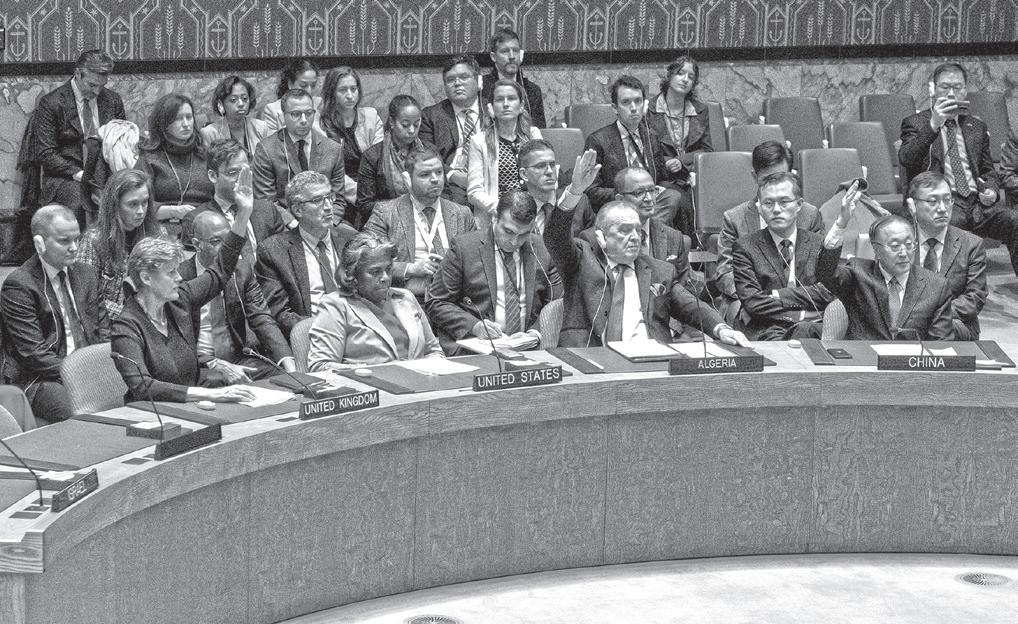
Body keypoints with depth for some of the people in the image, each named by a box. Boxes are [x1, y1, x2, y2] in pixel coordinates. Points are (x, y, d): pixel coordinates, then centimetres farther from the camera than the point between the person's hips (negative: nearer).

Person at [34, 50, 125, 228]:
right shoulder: (51, 103, -3)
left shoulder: (113, 100, 11)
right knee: (79, 202, -37)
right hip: (65, 178, -4)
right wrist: (78, 173, -19)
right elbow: (45, 153, -6)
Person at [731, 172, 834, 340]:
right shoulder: (745, 247, 9)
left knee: (804, 330, -37)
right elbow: (753, 304, -3)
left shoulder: (818, 244, 17)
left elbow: (829, 292, 2)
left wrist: (778, 295, -5)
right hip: (768, 331, -2)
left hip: (815, 327, 2)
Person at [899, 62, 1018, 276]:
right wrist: (933, 125, -21)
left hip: (977, 202, 4)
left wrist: (992, 191, 4)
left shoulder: (977, 126, 24)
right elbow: (905, 159, -10)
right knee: (949, 224, -39)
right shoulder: (915, 123, 9)